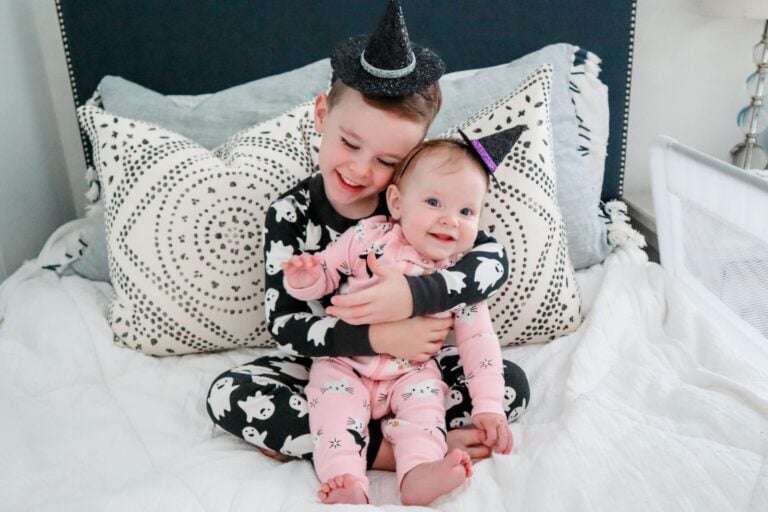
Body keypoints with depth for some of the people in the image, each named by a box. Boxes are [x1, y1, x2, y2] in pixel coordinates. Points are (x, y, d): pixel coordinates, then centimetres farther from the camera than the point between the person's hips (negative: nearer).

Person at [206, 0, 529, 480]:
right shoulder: (291, 214, -13)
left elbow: (496, 259, -23)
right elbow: (283, 324, -19)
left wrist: (414, 294, -41)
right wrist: (374, 337, -34)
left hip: (412, 363, 1)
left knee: (513, 384, -19)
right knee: (226, 394, -21)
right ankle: (396, 449, -25)